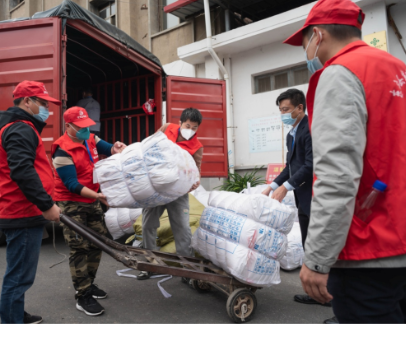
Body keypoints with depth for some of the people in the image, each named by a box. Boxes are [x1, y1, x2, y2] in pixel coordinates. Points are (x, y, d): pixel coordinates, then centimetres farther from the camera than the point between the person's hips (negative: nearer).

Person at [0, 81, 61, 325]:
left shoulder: (20, 127, 20)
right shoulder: (21, 129, -14)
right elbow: (22, 172, -25)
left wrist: (43, 203, 24)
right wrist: (47, 204, -23)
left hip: (21, 213, 11)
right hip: (23, 214, -11)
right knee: (20, 276, -4)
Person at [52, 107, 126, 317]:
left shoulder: (91, 140, 2)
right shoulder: (63, 151, -18)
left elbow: (108, 149, 14)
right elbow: (72, 185, -21)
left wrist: (116, 149, -11)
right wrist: (97, 196, -30)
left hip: (92, 201, 8)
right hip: (72, 204, -8)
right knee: (80, 248, -8)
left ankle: (88, 284, 28)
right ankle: (83, 297, 1)